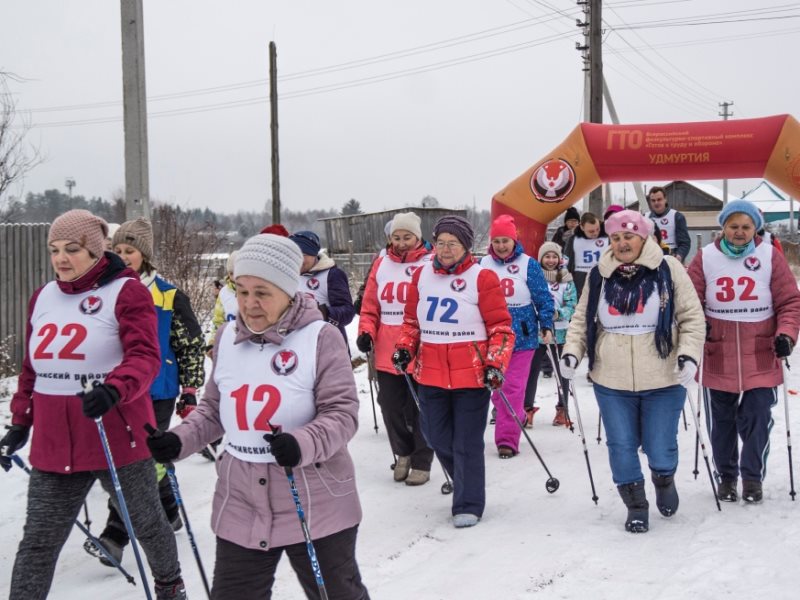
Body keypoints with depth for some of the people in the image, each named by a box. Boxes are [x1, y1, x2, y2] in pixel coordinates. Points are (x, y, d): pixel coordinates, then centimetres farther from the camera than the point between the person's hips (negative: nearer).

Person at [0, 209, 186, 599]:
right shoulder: (43, 297, 10)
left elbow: (144, 357, -19)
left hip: (117, 438, -4)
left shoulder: (126, 292, -9)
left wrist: (113, 390, -37)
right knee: (38, 541, 6)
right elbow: (32, 368, 18)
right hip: (54, 445, 4)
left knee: (145, 522, 17)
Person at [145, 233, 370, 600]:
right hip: (241, 507, 5)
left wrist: (303, 443, -32)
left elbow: (342, 412, -15)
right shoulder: (227, 337, 4)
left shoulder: (320, 338, -12)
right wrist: (180, 440, -2)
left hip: (315, 506, -4)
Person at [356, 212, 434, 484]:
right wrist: (366, 332, -4)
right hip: (386, 352, 4)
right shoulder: (381, 265, 8)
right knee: (391, 406, 12)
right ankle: (403, 453, 32)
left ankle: (421, 462, 18)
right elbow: (370, 307, 11)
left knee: (420, 408, 4)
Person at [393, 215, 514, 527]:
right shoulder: (421, 276, 7)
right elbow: (412, 319, 17)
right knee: (438, 440, 13)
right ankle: (465, 484, 38)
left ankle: (468, 505, 16)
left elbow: (501, 327, -5)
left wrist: (495, 364, -14)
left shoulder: (482, 278, -7)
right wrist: (405, 348, 3)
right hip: (431, 375, 5)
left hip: (472, 376, -5)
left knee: (467, 444, 1)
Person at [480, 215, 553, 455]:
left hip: (521, 336, -3)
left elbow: (543, 298, -2)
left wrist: (546, 327, -8)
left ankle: (507, 438, 2)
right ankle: (517, 417, 33)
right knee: (495, 387, 10)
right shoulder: (483, 264, 3)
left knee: (513, 388, -6)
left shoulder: (528, 264, -5)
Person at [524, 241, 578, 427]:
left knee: (562, 371, 11)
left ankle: (562, 409, 23)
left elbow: (572, 305, -2)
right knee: (532, 370, -1)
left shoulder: (566, 279, 1)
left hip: (560, 332, 1)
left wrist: (559, 313, -20)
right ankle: (527, 408, 8)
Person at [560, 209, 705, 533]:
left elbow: (692, 318, -3)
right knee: (621, 448, 5)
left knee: (661, 450, 3)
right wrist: (571, 351, -5)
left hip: (663, 381, -2)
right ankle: (636, 506, 27)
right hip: (612, 383, 2)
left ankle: (664, 479, 39)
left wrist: (688, 355, -16)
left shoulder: (669, 270, -6)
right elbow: (582, 320, 10)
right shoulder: (598, 275, 2)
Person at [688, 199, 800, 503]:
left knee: (757, 420, 0)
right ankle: (727, 476, 31)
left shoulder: (770, 256, -3)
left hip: (761, 360, -1)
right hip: (718, 360, 1)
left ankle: (753, 477, 19)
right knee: (721, 422, 12)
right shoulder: (706, 257, -2)